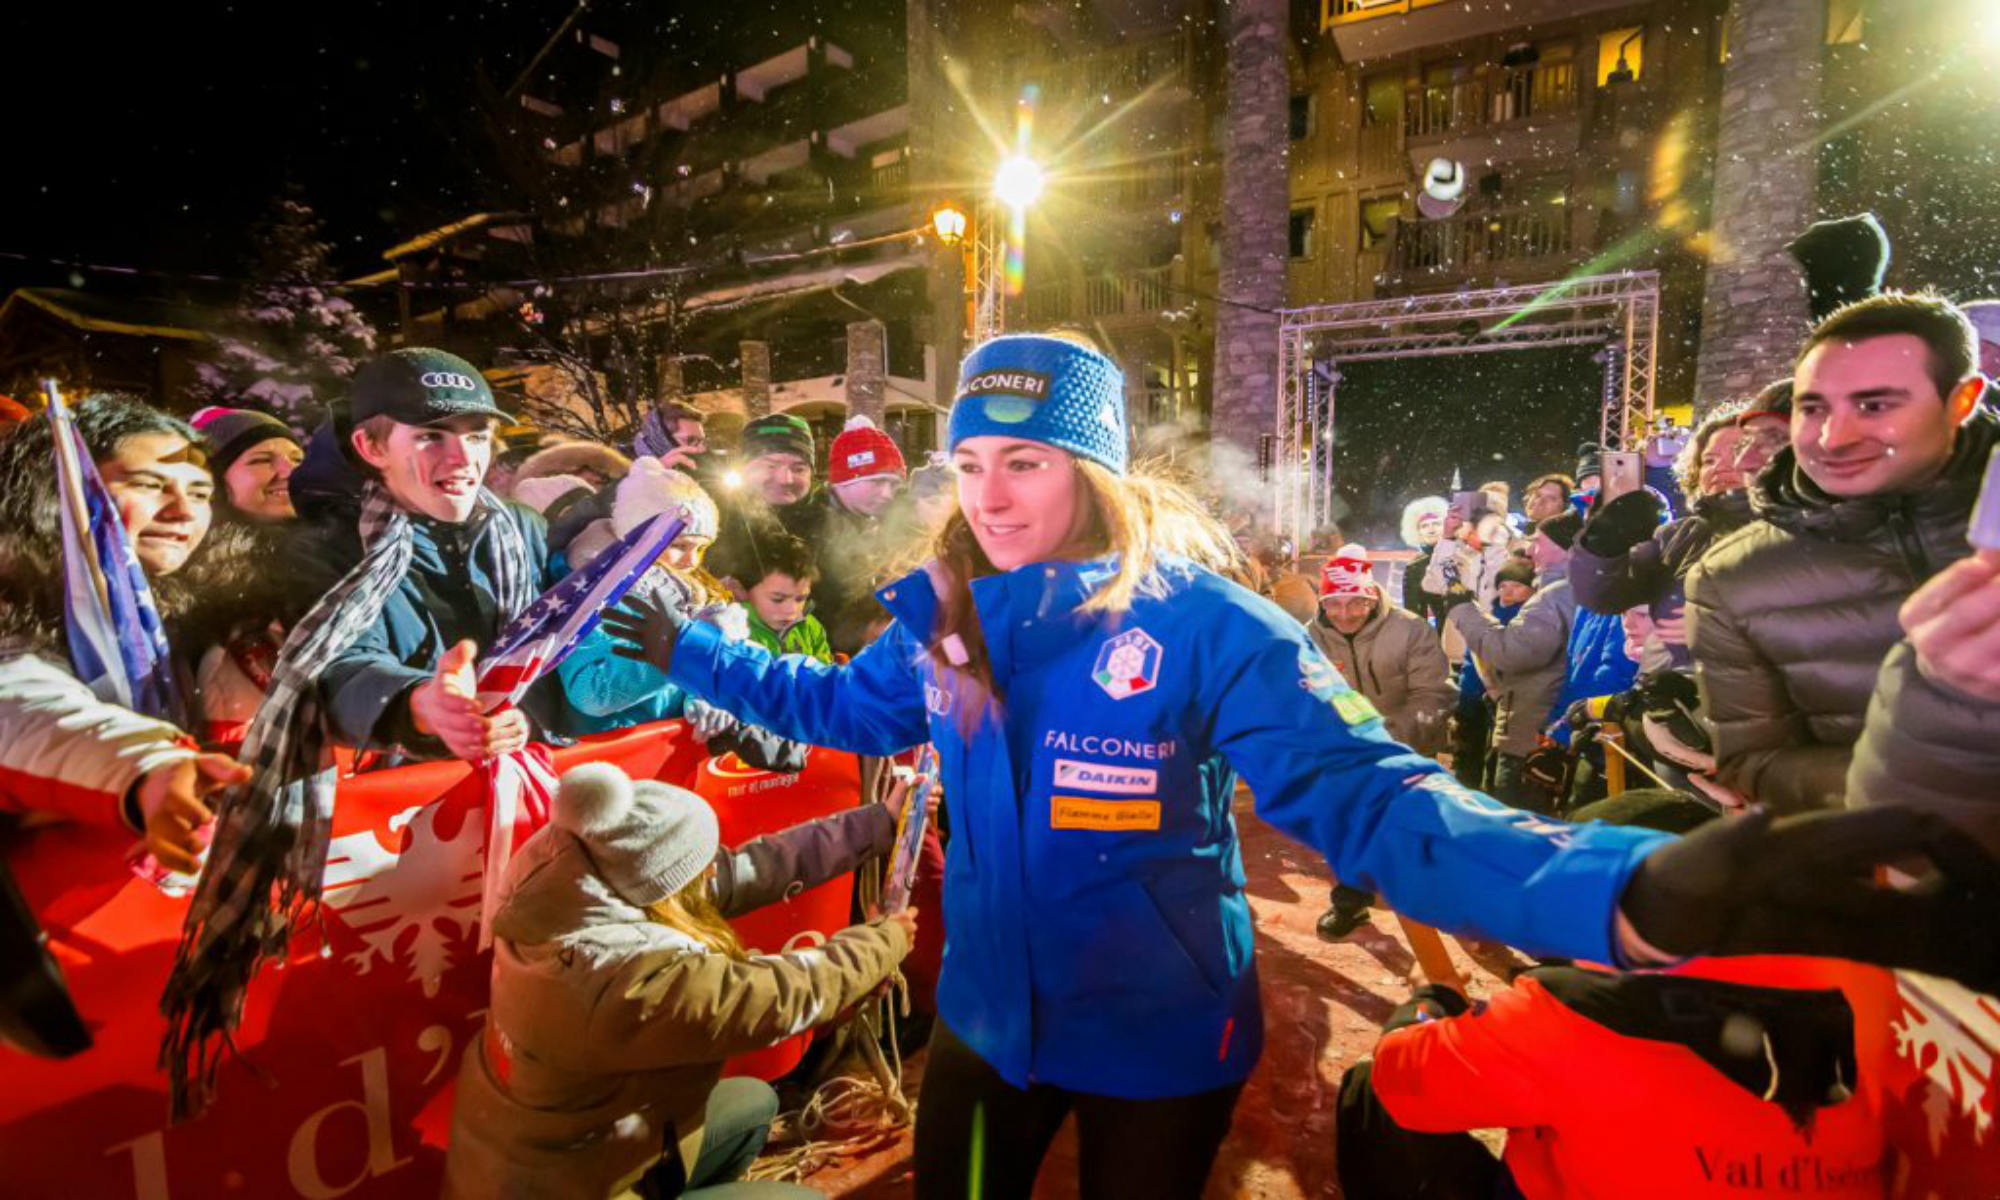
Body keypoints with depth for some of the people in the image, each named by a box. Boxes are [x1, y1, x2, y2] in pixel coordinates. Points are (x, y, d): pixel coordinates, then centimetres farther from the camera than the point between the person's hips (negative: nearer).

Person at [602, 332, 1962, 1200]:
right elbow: (842, 705, 11)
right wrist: (692, 650, 13)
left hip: (1156, 1036, -4)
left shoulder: (1197, 620, -23)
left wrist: (1635, 891, -47)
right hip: (989, 1015, 4)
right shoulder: (943, 616, -7)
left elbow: (1360, 791, -31)